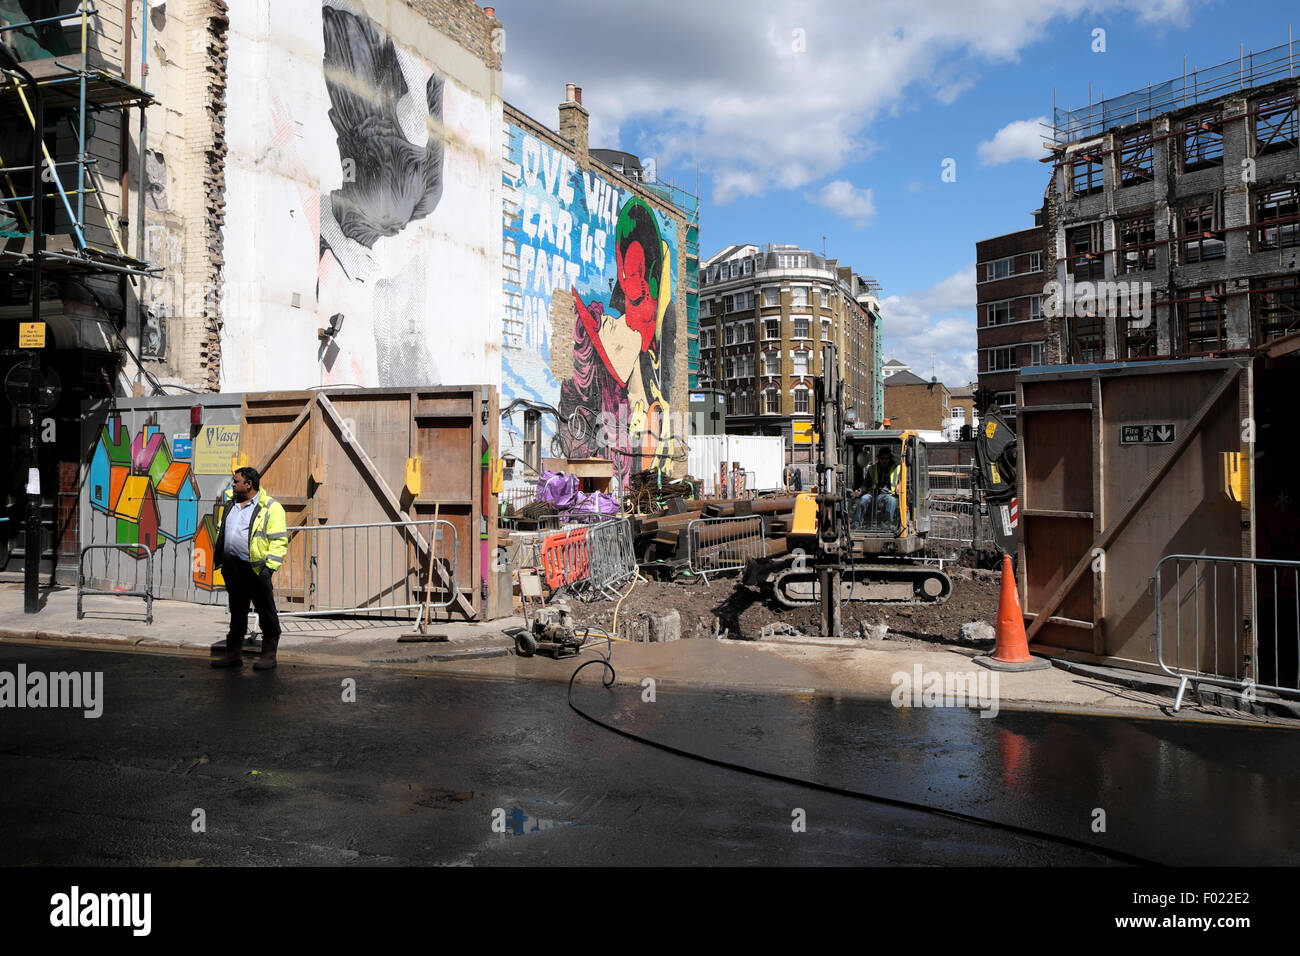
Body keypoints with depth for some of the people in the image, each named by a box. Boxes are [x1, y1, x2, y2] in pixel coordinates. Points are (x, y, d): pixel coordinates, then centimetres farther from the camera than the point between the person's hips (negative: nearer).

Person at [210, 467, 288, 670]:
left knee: (266, 611, 0)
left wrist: (270, 566, -17)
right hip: (232, 567, 7)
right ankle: (232, 654, 23)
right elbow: (222, 533, 23)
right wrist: (219, 560, 17)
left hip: (256, 569, -7)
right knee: (237, 611, 15)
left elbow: (279, 540, -11)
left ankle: (269, 655, 8)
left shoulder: (270, 508, -7)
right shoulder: (231, 503, 15)